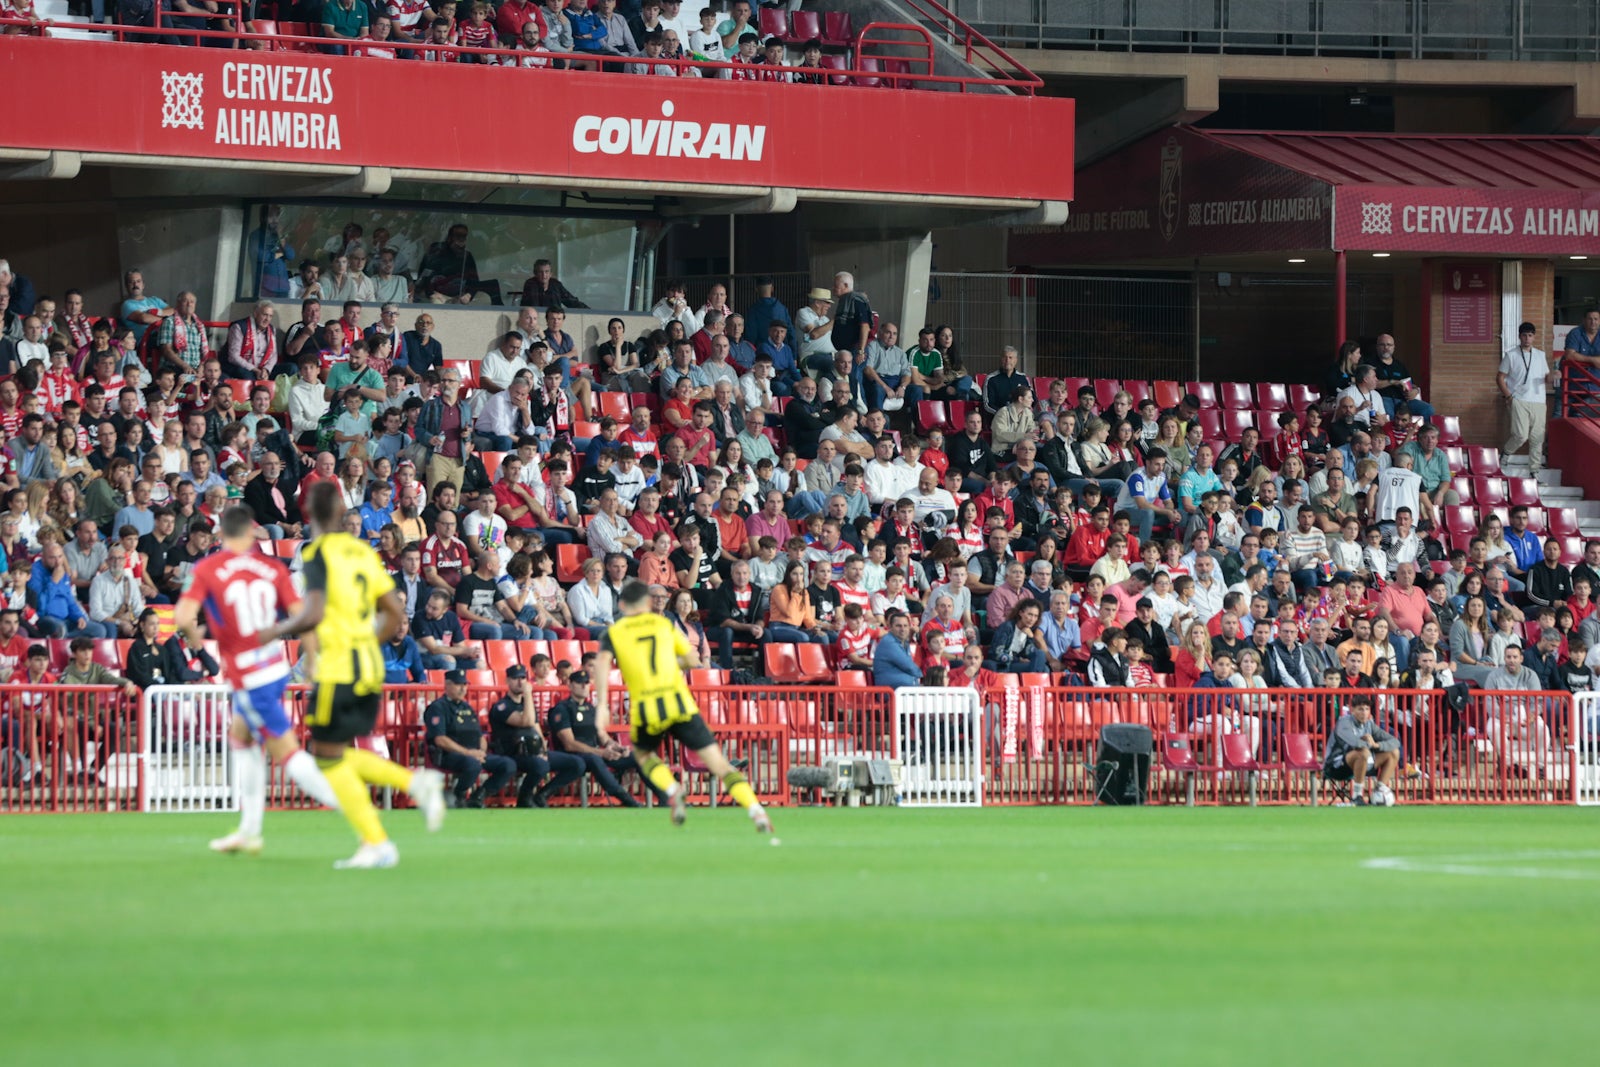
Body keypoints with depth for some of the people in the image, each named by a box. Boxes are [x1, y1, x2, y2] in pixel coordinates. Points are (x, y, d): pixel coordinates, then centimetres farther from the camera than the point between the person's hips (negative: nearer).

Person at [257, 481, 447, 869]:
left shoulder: (317, 554, -10)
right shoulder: (364, 551, 12)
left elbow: (313, 614, -22)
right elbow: (396, 614, 12)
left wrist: (276, 632, -6)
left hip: (337, 669, -8)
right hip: (370, 667, 8)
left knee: (329, 757, 2)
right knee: (334, 754, 18)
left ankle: (376, 844, -3)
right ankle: (416, 782, 4)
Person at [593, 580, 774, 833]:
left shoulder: (613, 633, 10)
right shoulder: (664, 624, 14)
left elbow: (602, 663, -9)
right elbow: (693, 660, 15)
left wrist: (602, 704, -15)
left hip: (645, 711, -1)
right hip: (680, 703, 1)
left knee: (643, 754, 29)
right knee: (718, 762, 0)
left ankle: (673, 791, 1)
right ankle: (756, 811, -16)